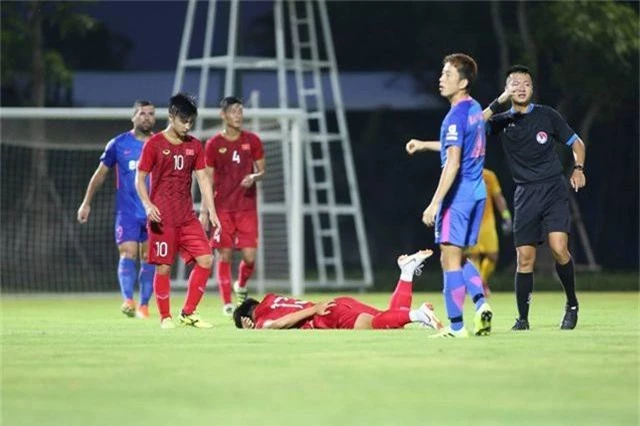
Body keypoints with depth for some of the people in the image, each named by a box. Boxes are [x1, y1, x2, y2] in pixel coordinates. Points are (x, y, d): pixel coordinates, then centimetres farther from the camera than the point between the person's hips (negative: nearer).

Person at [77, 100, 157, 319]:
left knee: (149, 259, 3)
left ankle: (144, 305, 10)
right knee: (128, 254, -16)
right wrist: (86, 203, 9)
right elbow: (101, 173, 10)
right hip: (127, 211, -2)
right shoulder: (118, 144, 2)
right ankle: (128, 300, -27)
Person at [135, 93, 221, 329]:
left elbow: (203, 179, 11)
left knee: (206, 259, -4)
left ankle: (188, 312, 7)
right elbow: (139, 179, -4)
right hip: (162, 218, -5)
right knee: (163, 267, -4)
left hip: (187, 216, 5)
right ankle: (165, 317, 10)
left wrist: (212, 212, 3)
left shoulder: (194, 146, 9)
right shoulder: (155, 144, -5)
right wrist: (148, 205, -20)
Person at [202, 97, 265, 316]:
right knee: (224, 255, -3)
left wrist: (254, 177, -14)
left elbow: (262, 170, 11)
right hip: (222, 209, -1)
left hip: (247, 208, 1)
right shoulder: (213, 144, 0)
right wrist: (204, 211, -3)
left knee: (250, 256, -4)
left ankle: (241, 286, 26)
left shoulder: (252, 141, 4)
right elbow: (208, 180, 3)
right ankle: (227, 302, 4)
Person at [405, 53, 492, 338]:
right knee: (457, 258, 18)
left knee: (450, 258, -3)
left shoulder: (456, 116, -17)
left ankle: (456, 326, -2)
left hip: (457, 195, -9)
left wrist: (435, 203, -23)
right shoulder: (475, 109, 11)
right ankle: (480, 302, -2)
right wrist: (425, 145, 33)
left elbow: (452, 163, -23)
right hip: (477, 193, 9)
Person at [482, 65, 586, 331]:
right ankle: (522, 319, 7)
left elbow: (575, 142, 15)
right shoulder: (503, 121, 7)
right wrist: (499, 102, -15)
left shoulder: (546, 115, 6)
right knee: (524, 258, -2)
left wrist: (578, 169, -2)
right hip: (525, 196, 1)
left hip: (554, 189, -1)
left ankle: (572, 304, 2)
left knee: (559, 249, -18)